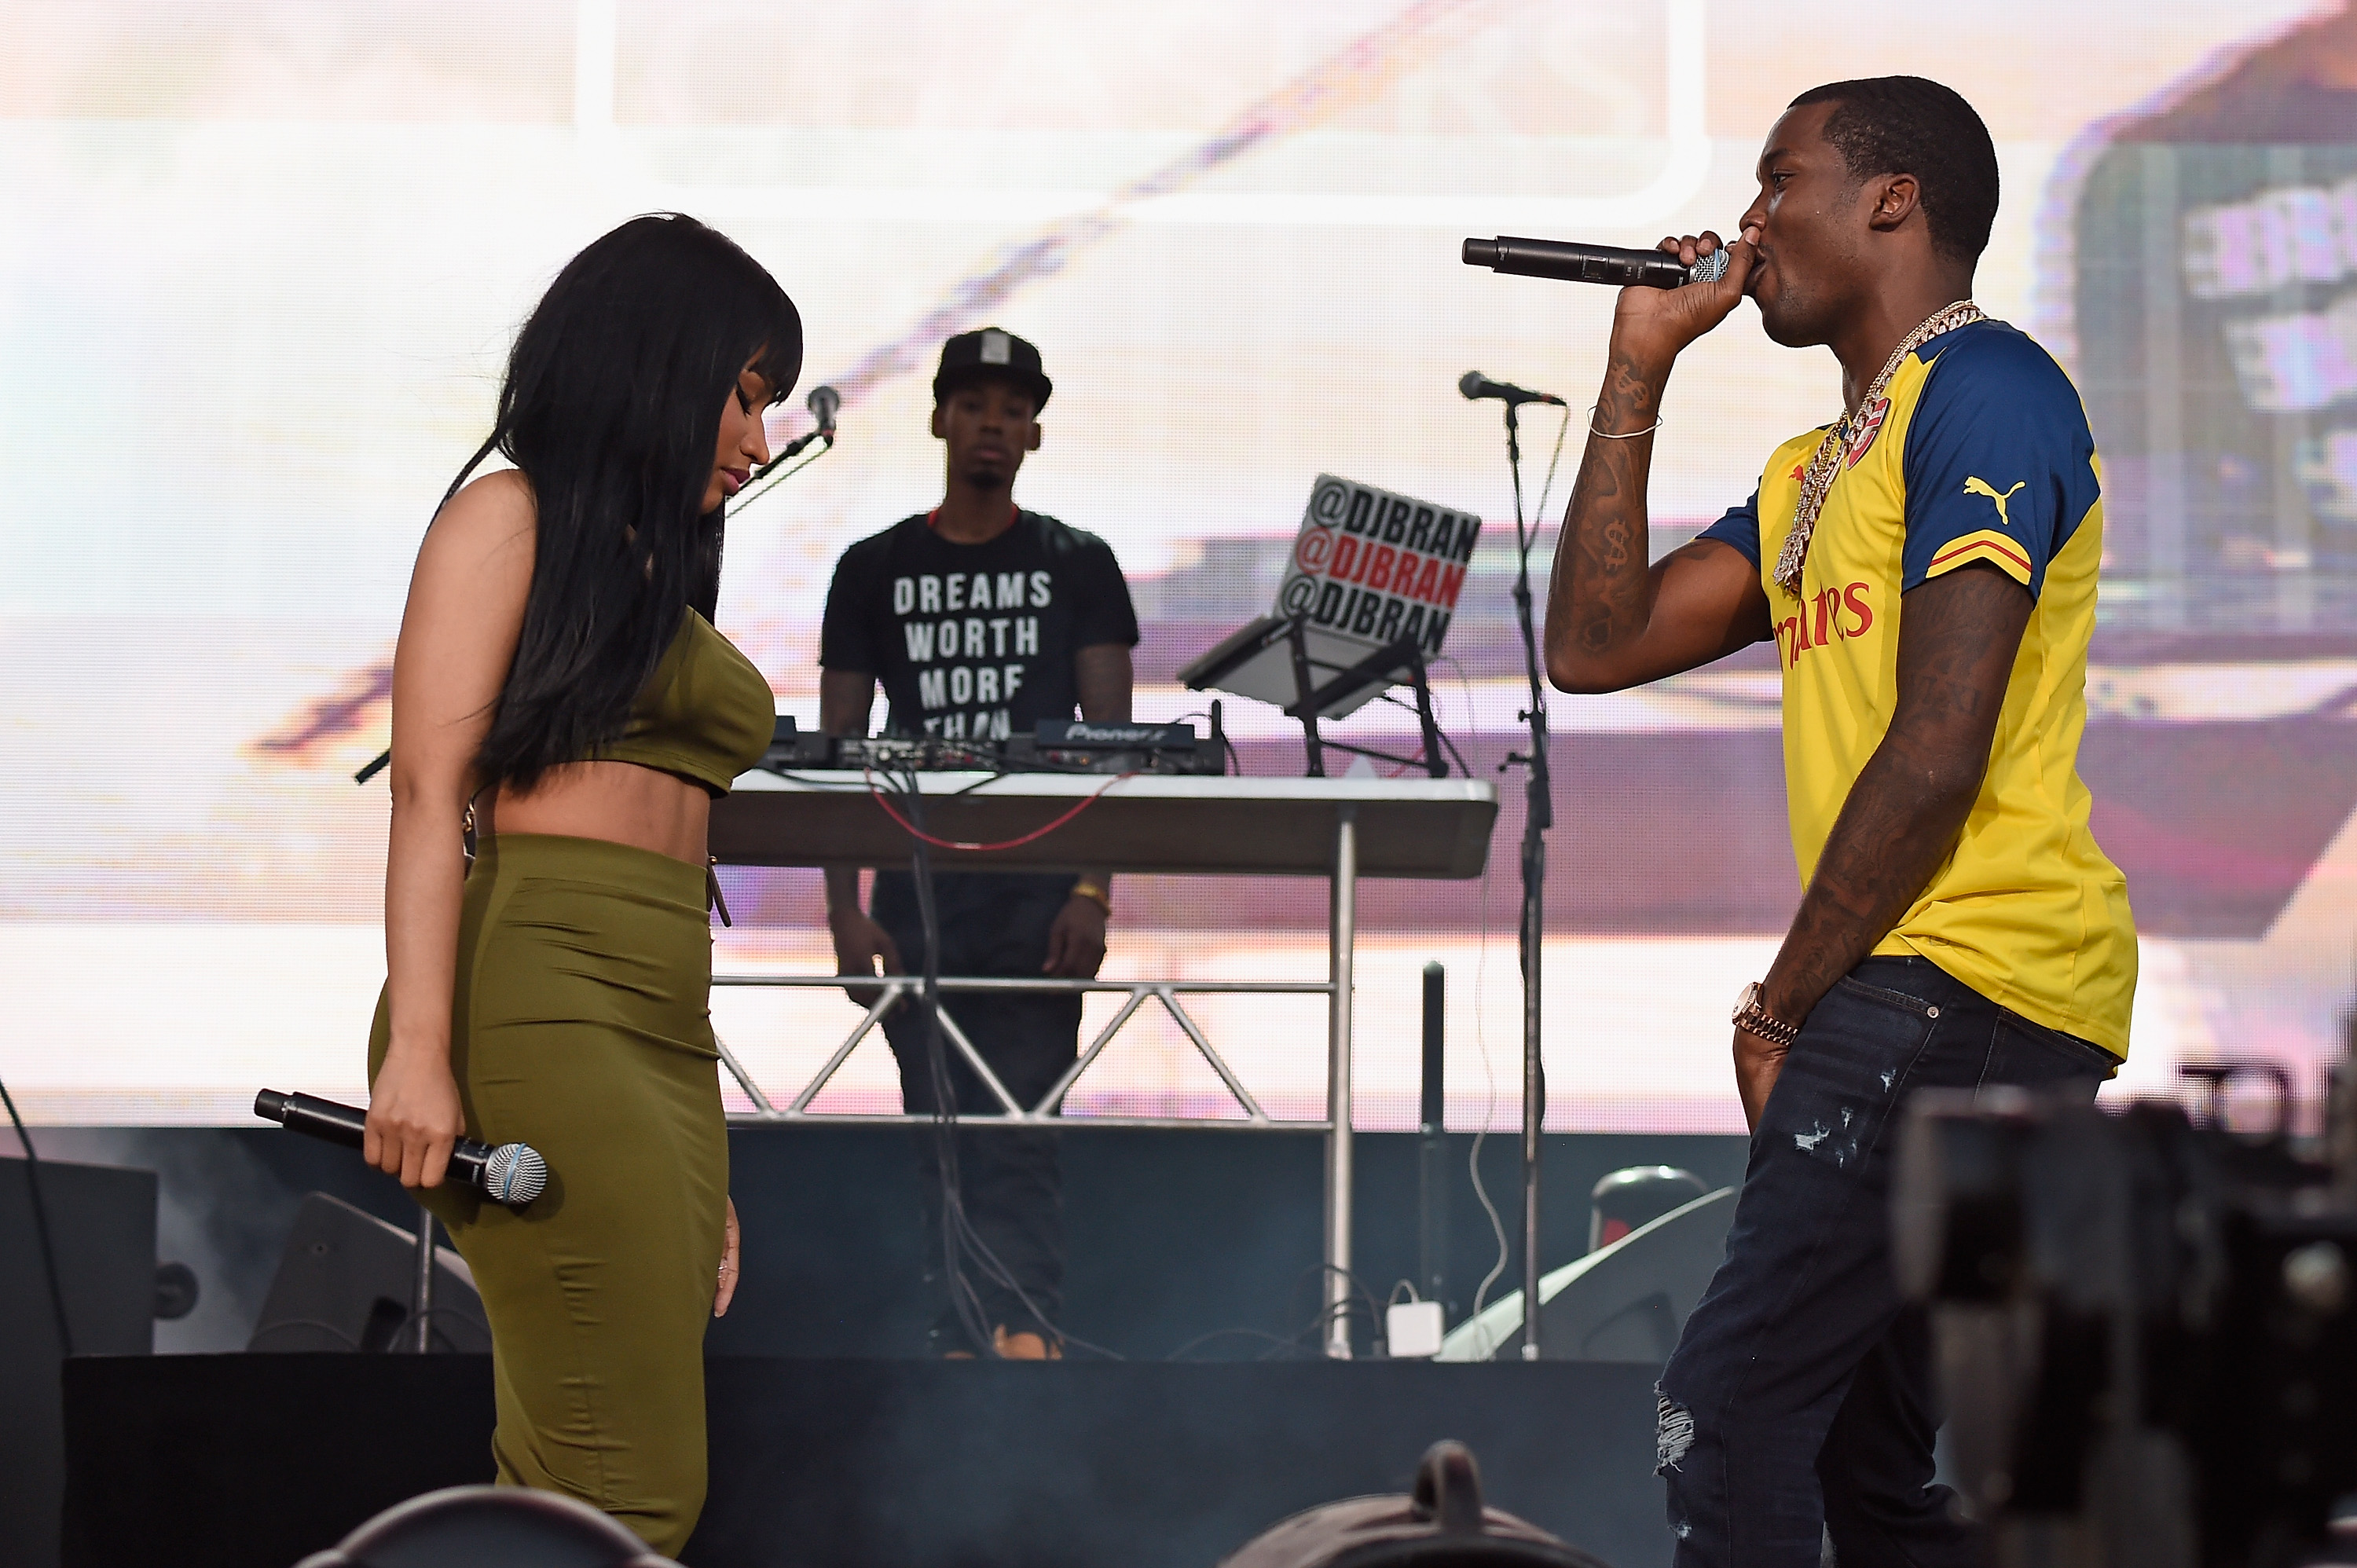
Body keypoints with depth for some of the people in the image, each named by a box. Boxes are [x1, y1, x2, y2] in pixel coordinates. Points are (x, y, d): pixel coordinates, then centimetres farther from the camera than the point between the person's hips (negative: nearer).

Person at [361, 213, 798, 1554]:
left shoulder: (660, 586, 27)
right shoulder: (512, 516, 5)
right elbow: (431, 788, -7)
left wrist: (704, 1168, 18)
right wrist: (419, 1044, -19)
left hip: (658, 1032, 8)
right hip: (533, 1004, -8)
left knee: (562, 1505, -1)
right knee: (634, 1496, -16)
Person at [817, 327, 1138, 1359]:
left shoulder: (1078, 567, 8)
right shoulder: (874, 570, 11)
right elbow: (837, 751, 9)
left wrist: (1093, 890, -10)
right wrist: (845, 910, -1)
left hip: (1038, 888, -2)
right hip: (914, 888, 2)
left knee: (1019, 1127, -12)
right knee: (941, 1136, 2)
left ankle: (1030, 1329, -19)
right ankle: (963, 1341, 3)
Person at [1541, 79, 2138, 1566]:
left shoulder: (1985, 388, -7)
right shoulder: (1814, 474, 24)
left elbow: (1939, 750, -15)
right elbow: (1596, 645, 16)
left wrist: (1782, 1010, -9)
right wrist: (1639, 369, 15)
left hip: (1963, 984, -10)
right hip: (1916, 1005, 10)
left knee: (1730, 1415, -17)